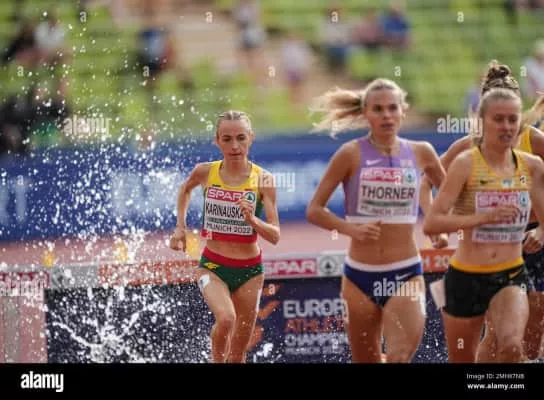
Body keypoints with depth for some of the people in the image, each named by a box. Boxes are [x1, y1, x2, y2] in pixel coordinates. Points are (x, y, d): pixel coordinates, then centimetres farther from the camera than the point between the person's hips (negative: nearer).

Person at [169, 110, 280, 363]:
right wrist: (180, 227, 13)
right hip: (213, 265, 0)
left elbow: (275, 236, -12)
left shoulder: (262, 180, -10)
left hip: (249, 269, 0)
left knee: (238, 355, 8)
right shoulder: (205, 172, -5)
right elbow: (185, 189, 20)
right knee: (225, 318, -33)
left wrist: (252, 220, -29)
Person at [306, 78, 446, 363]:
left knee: (400, 357, -18)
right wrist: (350, 228, -18)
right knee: (366, 361, 11)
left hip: (406, 275, 0)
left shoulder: (421, 153, 4)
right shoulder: (351, 154, -4)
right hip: (360, 275, 0)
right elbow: (314, 210, -3)